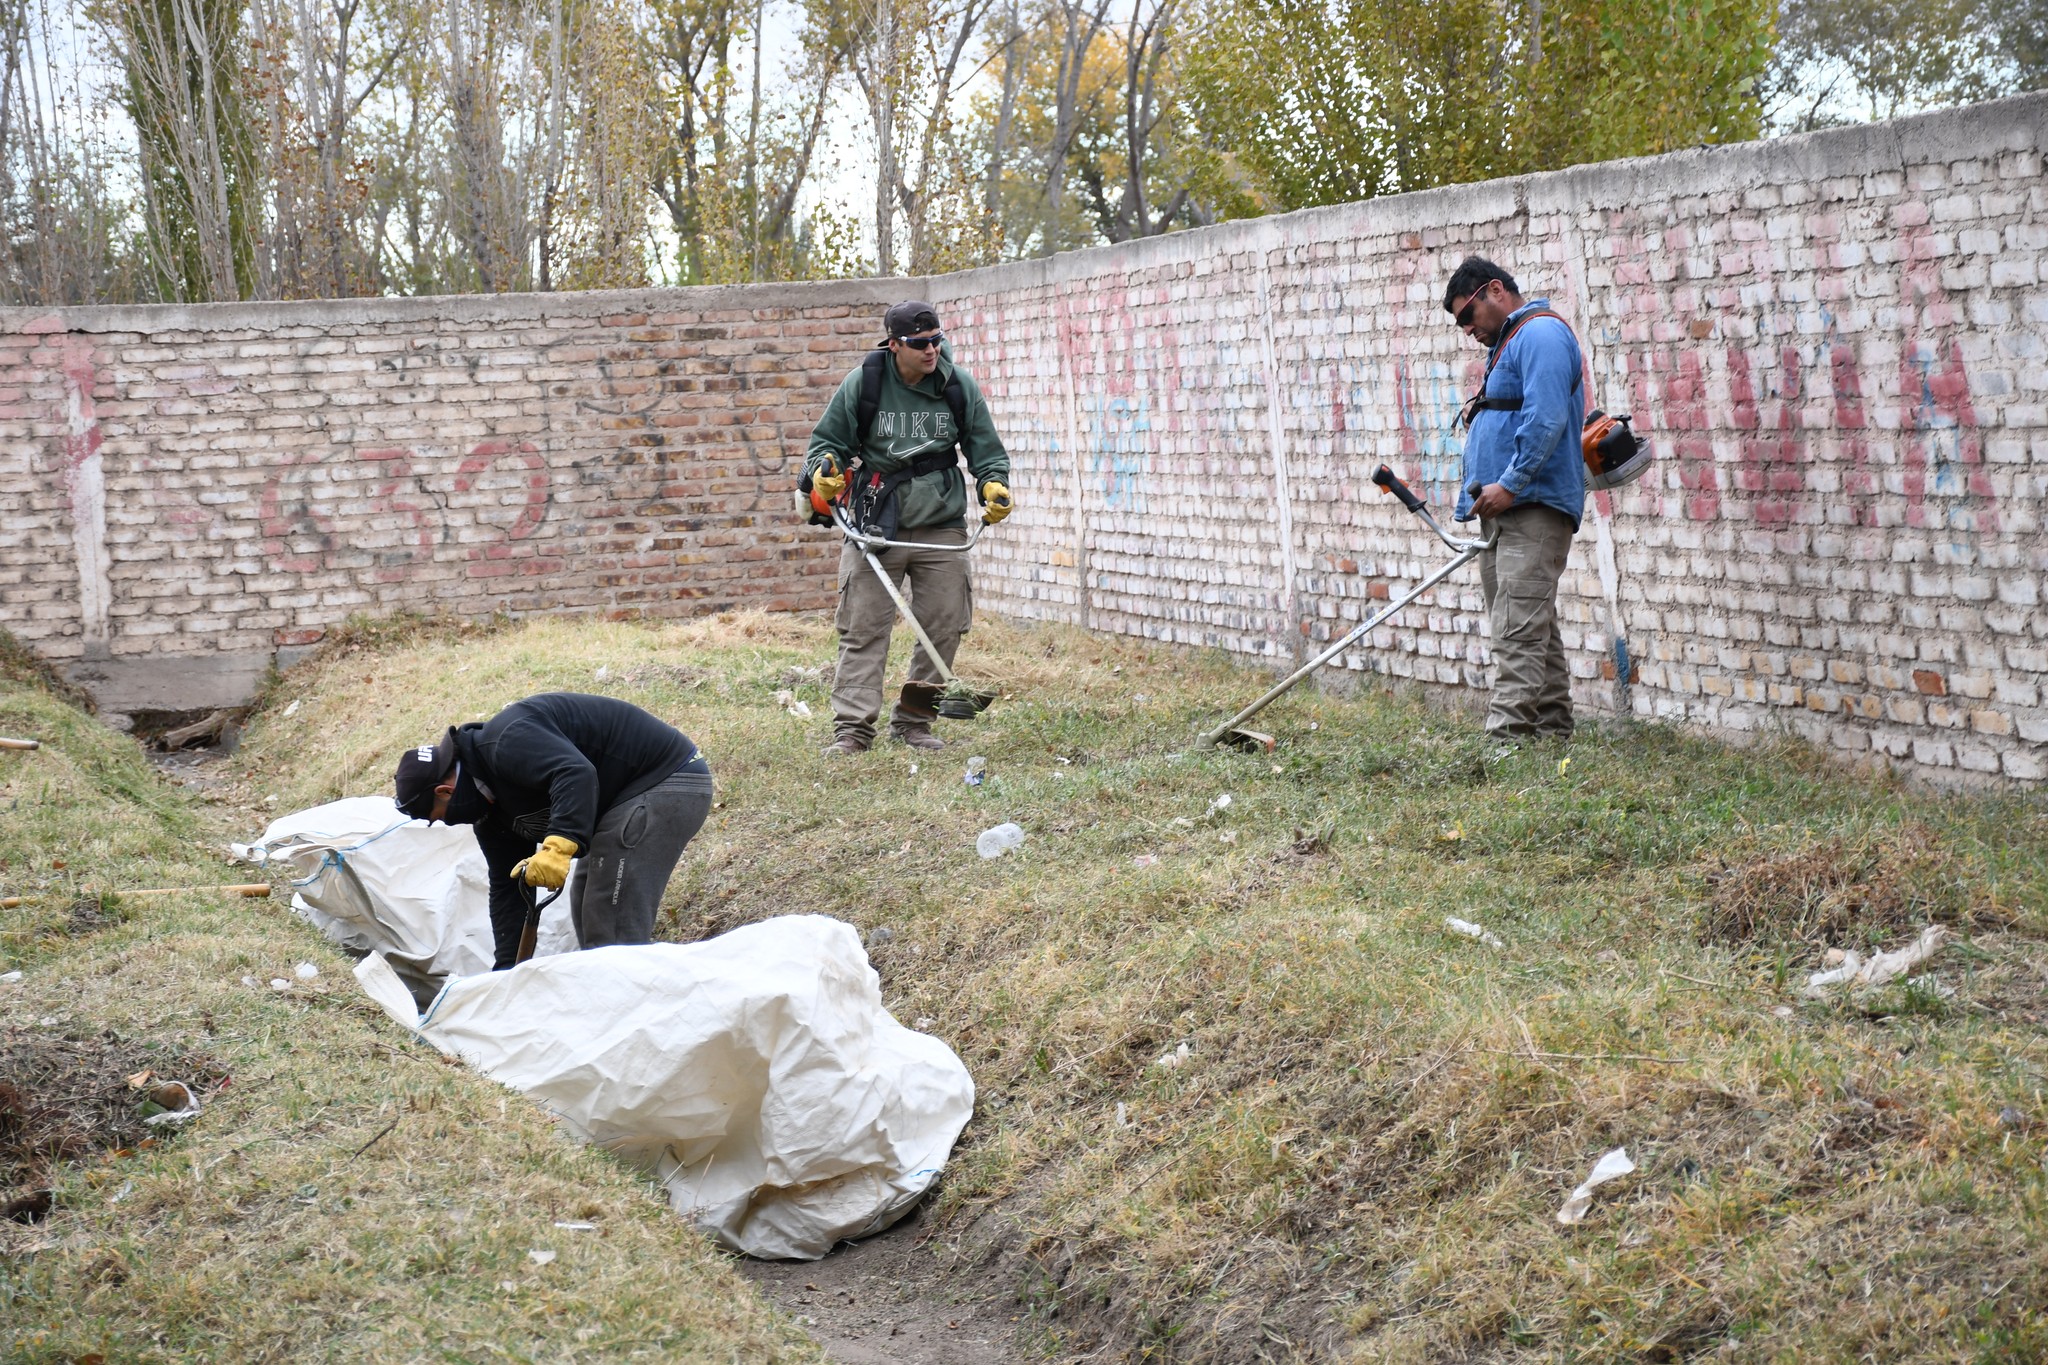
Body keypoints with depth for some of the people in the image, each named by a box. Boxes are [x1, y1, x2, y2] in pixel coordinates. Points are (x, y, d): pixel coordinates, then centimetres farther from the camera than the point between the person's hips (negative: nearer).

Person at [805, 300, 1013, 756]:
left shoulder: (959, 386, 2)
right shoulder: (862, 384, -4)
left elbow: (985, 446, 12)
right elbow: (827, 439, 7)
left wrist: (994, 484, -6)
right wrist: (824, 470, -14)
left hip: (942, 526, 2)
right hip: (876, 525, -2)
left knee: (945, 626, 3)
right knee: (863, 629, -6)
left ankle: (914, 722, 17)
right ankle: (852, 728, -4)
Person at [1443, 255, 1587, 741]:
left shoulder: (1541, 333, -8)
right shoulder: (1508, 343, 25)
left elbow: (1547, 418, -21)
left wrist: (1509, 484, -23)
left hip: (1533, 507, -11)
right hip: (1504, 510, 11)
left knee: (1520, 630, -15)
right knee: (1534, 629, 12)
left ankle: (1506, 737, -21)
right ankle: (1553, 734, 17)